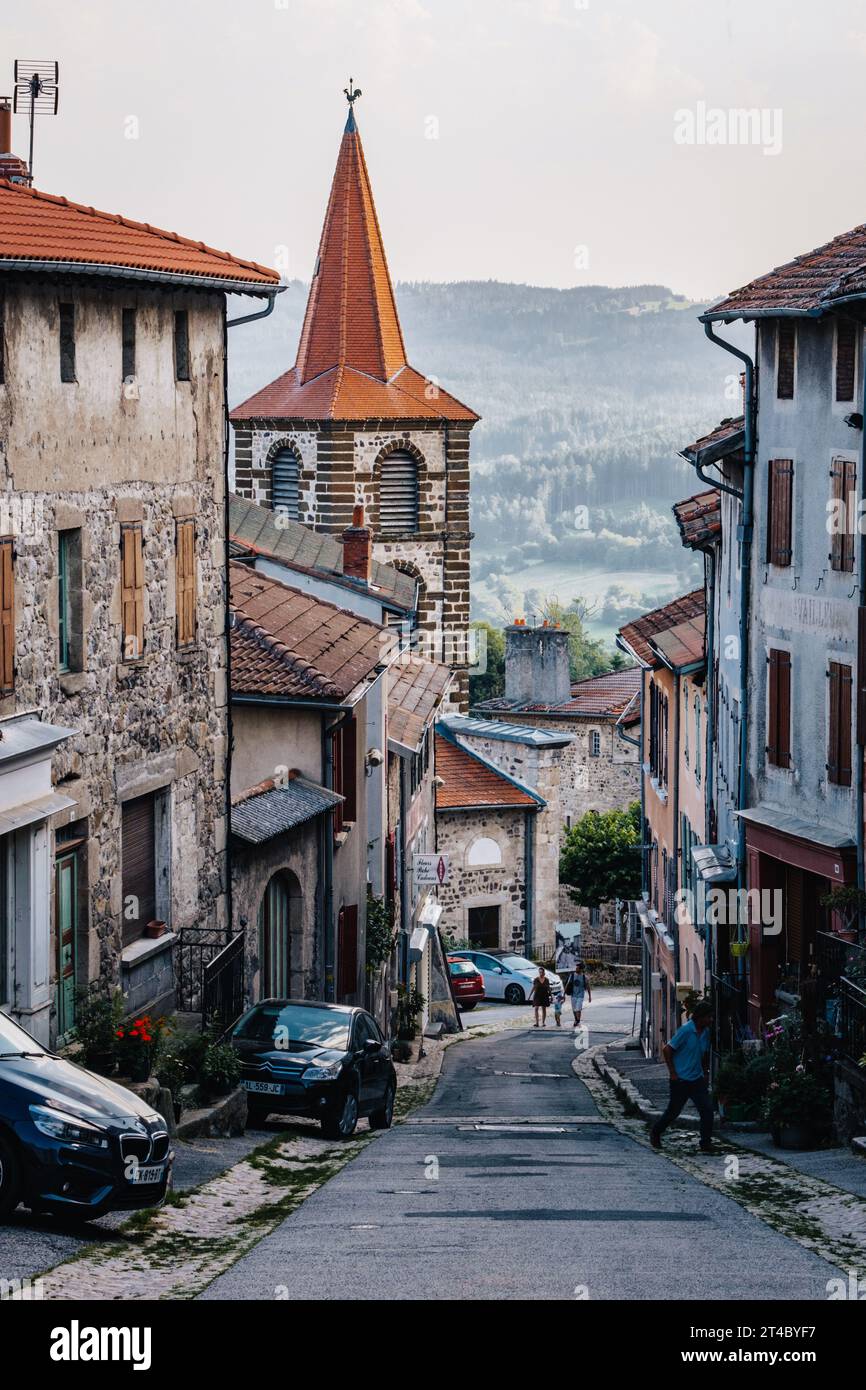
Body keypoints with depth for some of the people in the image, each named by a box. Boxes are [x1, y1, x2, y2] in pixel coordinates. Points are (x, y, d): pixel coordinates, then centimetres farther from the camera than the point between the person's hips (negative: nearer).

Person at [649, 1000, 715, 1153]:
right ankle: (655, 1132, 32)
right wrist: (673, 1073, -12)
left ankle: (706, 1144, 0)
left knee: (707, 1110, -7)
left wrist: (705, 1073, 14)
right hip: (681, 1080, -6)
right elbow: (667, 1050, -15)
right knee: (673, 1112, 7)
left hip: (697, 1080, 6)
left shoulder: (706, 1032, 4)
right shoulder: (686, 1030, -17)